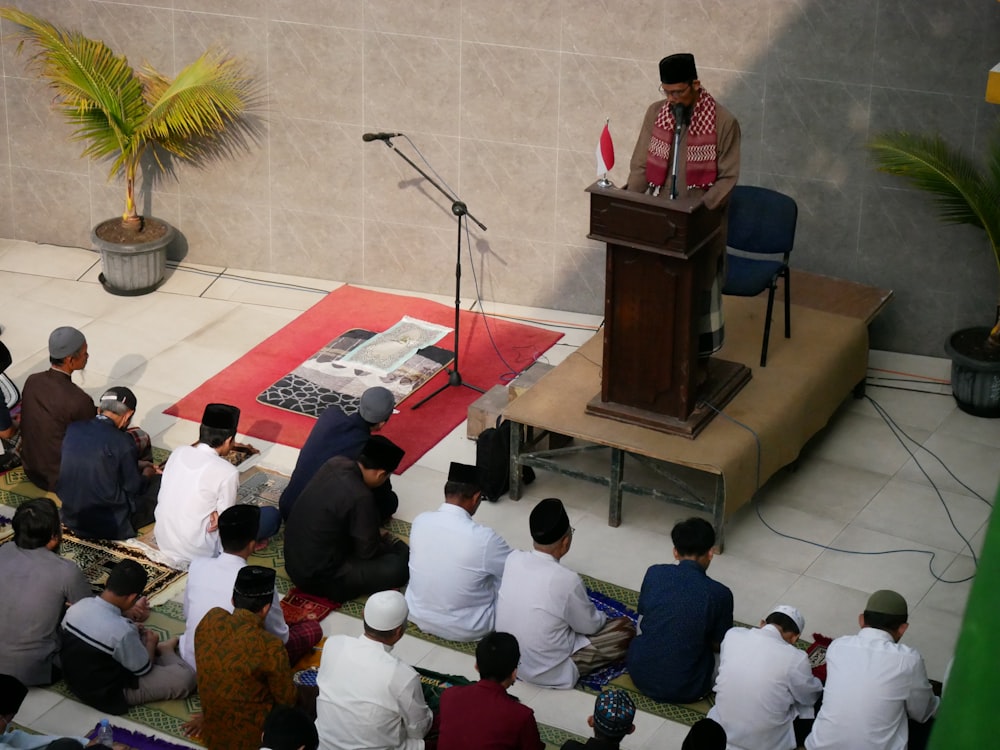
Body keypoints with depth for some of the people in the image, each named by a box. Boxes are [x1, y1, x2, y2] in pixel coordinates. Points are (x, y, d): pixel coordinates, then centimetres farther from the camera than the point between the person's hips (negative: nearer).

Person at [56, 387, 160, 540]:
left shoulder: (72, 429, -4)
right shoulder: (123, 443, -20)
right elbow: (134, 489, -9)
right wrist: (146, 476, 13)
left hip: (71, 519, 6)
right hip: (110, 527, -6)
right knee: (160, 482, 8)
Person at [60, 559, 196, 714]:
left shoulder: (77, 606, -13)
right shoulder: (122, 631, -32)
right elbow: (143, 669, -14)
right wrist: (151, 642, 5)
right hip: (108, 696, -7)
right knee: (186, 677, -3)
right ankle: (165, 651, 21)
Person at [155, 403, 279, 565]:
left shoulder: (179, 452, -2)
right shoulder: (227, 472, -19)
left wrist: (212, 511, -5)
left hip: (163, 541, 6)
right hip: (196, 552, -6)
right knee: (272, 515, 4)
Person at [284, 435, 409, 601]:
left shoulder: (336, 463, -6)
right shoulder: (361, 497, -28)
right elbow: (368, 551, -14)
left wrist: (376, 535, 17)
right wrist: (386, 541, 7)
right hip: (317, 578, -8)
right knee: (402, 564, -11)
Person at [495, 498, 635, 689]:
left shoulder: (513, 559, -12)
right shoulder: (566, 580, -28)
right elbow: (590, 625, -9)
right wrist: (602, 617, 13)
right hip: (547, 673, -7)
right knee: (625, 628, 1)